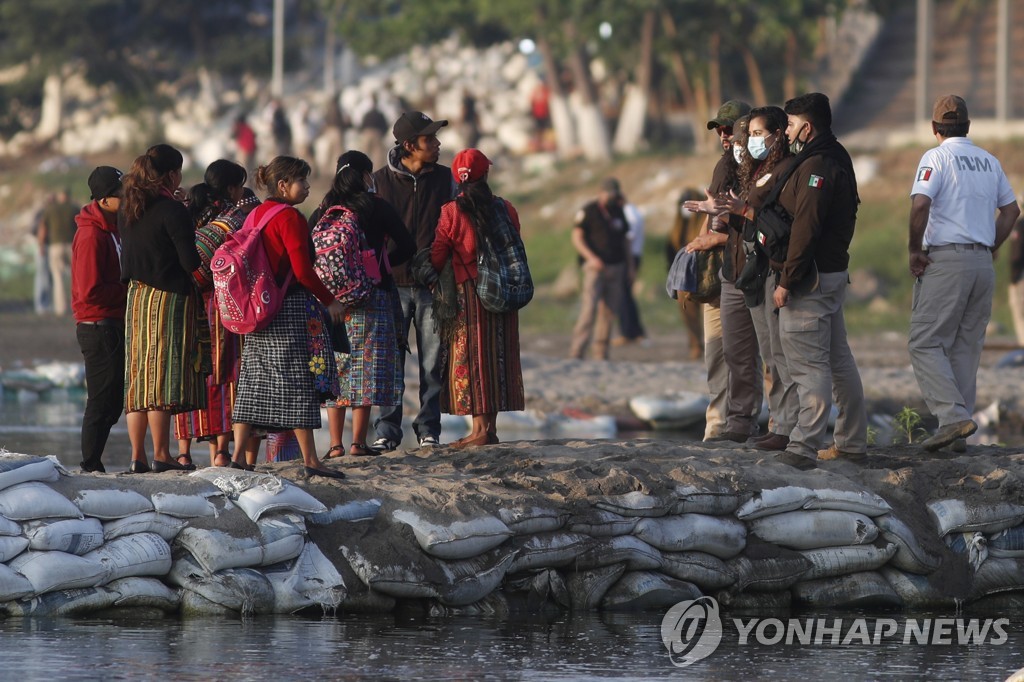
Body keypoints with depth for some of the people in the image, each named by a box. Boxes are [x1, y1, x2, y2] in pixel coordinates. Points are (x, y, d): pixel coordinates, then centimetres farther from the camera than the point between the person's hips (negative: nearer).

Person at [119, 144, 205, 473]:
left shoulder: (129, 210, 9)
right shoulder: (172, 211, -13)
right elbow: (190, 261, -15)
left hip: (136, 296, 7)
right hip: (168, 298, -7)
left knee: (139, 376, 8)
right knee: (164, 374, -6)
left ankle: (137, 456, 7)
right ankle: (161, 455, -7)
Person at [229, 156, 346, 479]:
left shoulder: (255, 215, 11)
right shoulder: (289, 217, -13)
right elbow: (302, 269, -18)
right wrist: (329, 300, -7)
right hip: (291, 307, -8)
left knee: (254, 380, 9)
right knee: (298, 382, -4)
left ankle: (239, 455, 7)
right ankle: (310, 460, -2)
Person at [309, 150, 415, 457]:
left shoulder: (323, 210, 6)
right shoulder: (377, 207, -4)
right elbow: (407, 246, -3)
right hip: (371, 296, -4)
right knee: (367, 368, -2)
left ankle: (335, 443, 7)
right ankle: (358, 442, -7)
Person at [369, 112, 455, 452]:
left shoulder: (445, 179, 7)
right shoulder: (379, 181, 3)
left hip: (433, 285, 1)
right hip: (392, 284, -1)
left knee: (433, 361, 2)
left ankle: (428, 430, 9)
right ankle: (387, 430, 5)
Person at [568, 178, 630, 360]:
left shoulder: (618, 212, 16)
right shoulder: (588, 212, -2)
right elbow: (577, 238, -7)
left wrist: (629, 265, 19)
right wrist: (591, 257, -20)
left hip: (616, 268, 6)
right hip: (595, 267, -6)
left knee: (609, 311, 3)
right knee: (589, 308, -15)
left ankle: (601, 355, 6)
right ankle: (576, 353, -18)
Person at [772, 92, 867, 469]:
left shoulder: (815, 166, -17)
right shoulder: (838, 160, 16)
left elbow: (805, 229, -22)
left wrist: (787, 281, -20)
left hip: (810, 278, -10)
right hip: (834, 270, 10)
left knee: (807, 364, -11)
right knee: (838, 359, 15)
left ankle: (803, 447, -14)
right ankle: (852, 441, 21)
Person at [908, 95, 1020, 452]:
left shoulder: (937, 157, -6)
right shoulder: (989, 161, 13)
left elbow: (920, 204, -20)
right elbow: (1011, 209, 21)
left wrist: (915, 251, -10)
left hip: (946, 259, -6)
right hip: (984, 263, 6)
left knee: (925, 343, -5)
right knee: (966, 347, 10)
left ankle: (953, 415, -21)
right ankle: (957, 433, 8)